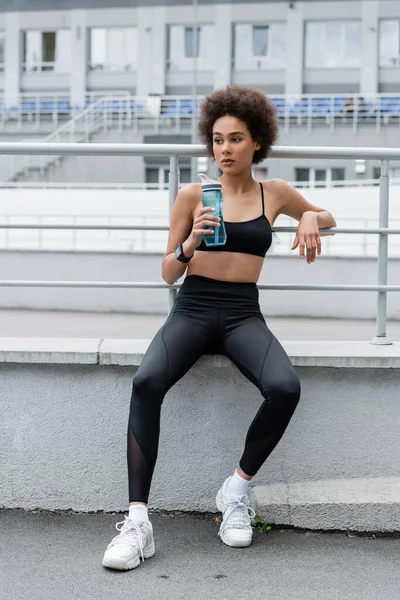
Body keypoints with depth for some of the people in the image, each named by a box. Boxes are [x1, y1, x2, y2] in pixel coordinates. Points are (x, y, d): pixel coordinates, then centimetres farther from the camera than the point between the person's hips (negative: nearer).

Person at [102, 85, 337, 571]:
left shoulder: (275, 193, 12)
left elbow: (326, 215, 30)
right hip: (193, 309, -1)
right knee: (147, 382, -32)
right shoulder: (192, 195, 7)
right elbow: (168, 273, 9)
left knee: (285, 388, -31)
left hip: (243, 314, 1)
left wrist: (311, 219, 5)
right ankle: (137, 520, -28)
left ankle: (238, 488, -6)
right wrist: (190, 244, -13)